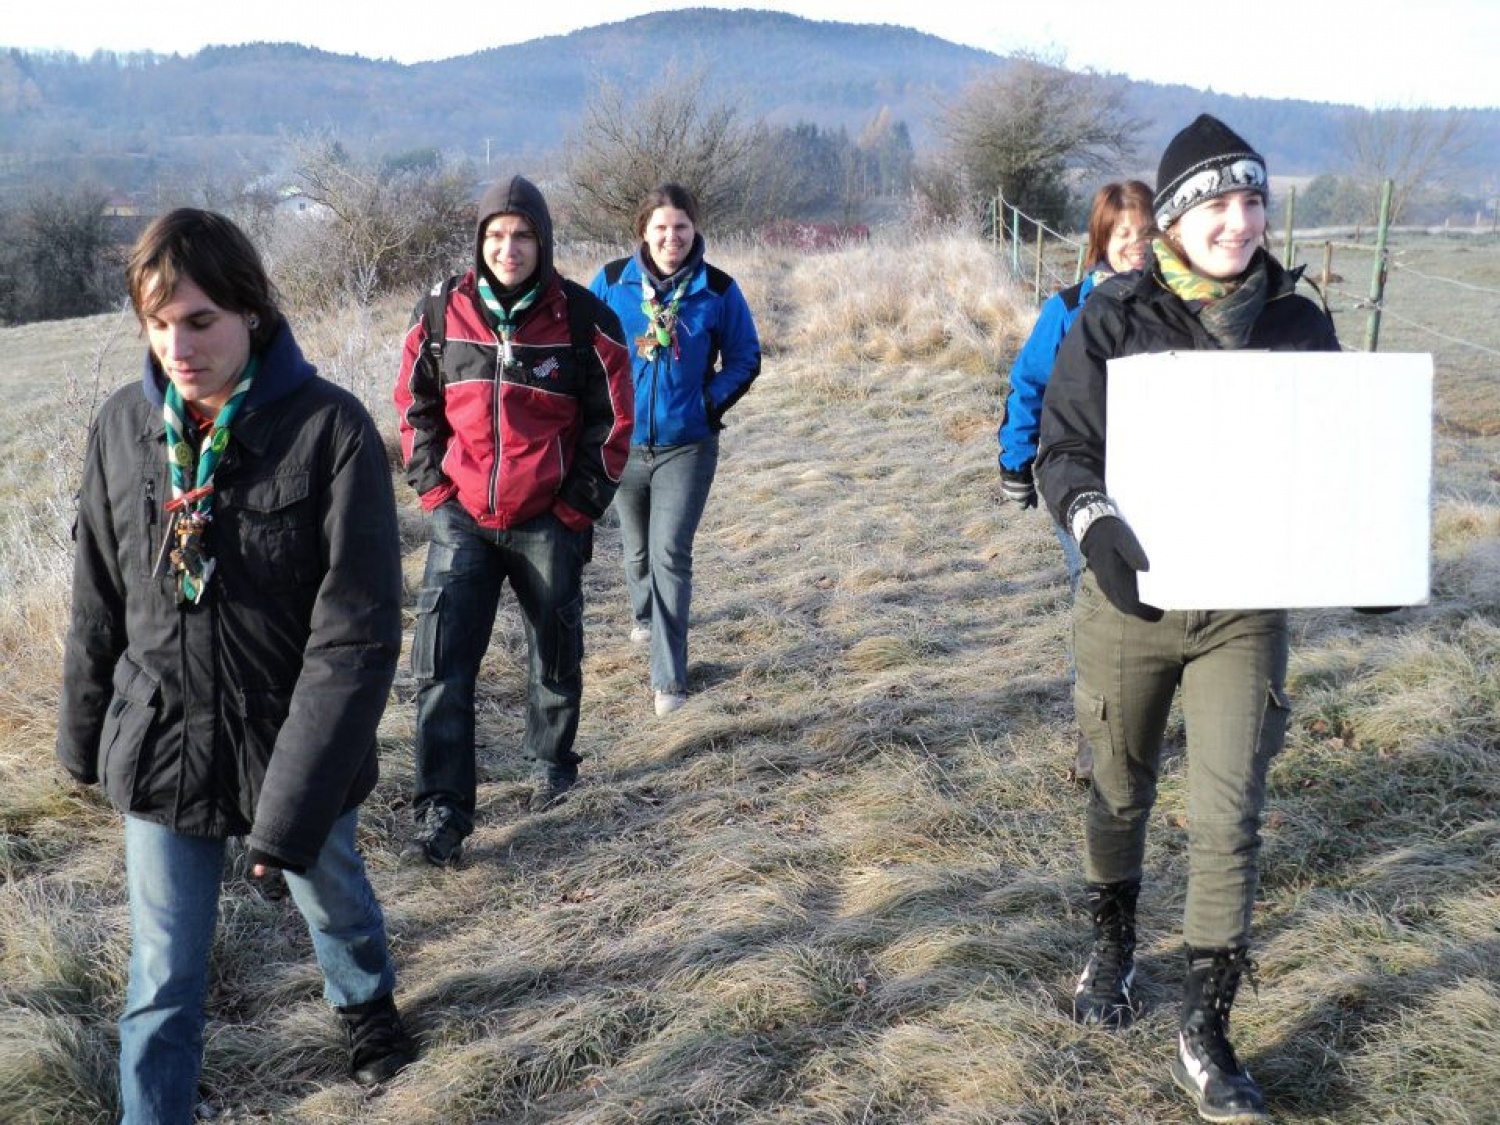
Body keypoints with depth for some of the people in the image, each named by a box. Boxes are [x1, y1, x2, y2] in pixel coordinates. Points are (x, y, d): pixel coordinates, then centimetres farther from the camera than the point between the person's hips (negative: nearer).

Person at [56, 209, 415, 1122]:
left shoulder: (331, 429, -20)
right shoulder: (123, 427, -7)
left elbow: (358, 634, -22)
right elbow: (100, 602, 6)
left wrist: (296, 803, -25)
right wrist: (86, 736, 13)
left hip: (296, 747, -1)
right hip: (160, 751, 2)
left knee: (334, 900, 26)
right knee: (163, 984, 8)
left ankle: (366, 999, 57)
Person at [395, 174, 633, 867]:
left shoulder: (584, 319, -6)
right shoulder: (442, 315, 0)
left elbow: (612, 421, -1)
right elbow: (415, 406, 10)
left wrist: (578, 508, -5)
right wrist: (433, 490, 1)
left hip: (549, 522, -1)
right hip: (461, 520, 1)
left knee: (555, 652, 14)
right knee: (440, 665, -7)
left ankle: (552, 761, 39)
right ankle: (443, 813, -1)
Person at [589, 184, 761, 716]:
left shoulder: (718, 290, -7)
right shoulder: (612, 282, -5)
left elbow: (745, 359, 3)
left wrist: (710, 403, -9)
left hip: (687, 445, -2)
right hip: (623, 443, 2)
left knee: (671, 554, -11)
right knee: (637, 547, 20)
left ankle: (669, 678, -6)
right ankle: (644, 615, 51)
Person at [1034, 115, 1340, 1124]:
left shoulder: (1298, 325, 0)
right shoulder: (1115, 320, -7)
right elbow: (1062, 448, -8)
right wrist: (1097, 524, -28)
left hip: (1245, 603, 1)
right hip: (1132, 595, -1)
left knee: (1229, 814, -2)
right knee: (1121, 792, 15)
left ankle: (1206, 1032, 12)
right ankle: (1113, 948, 42)